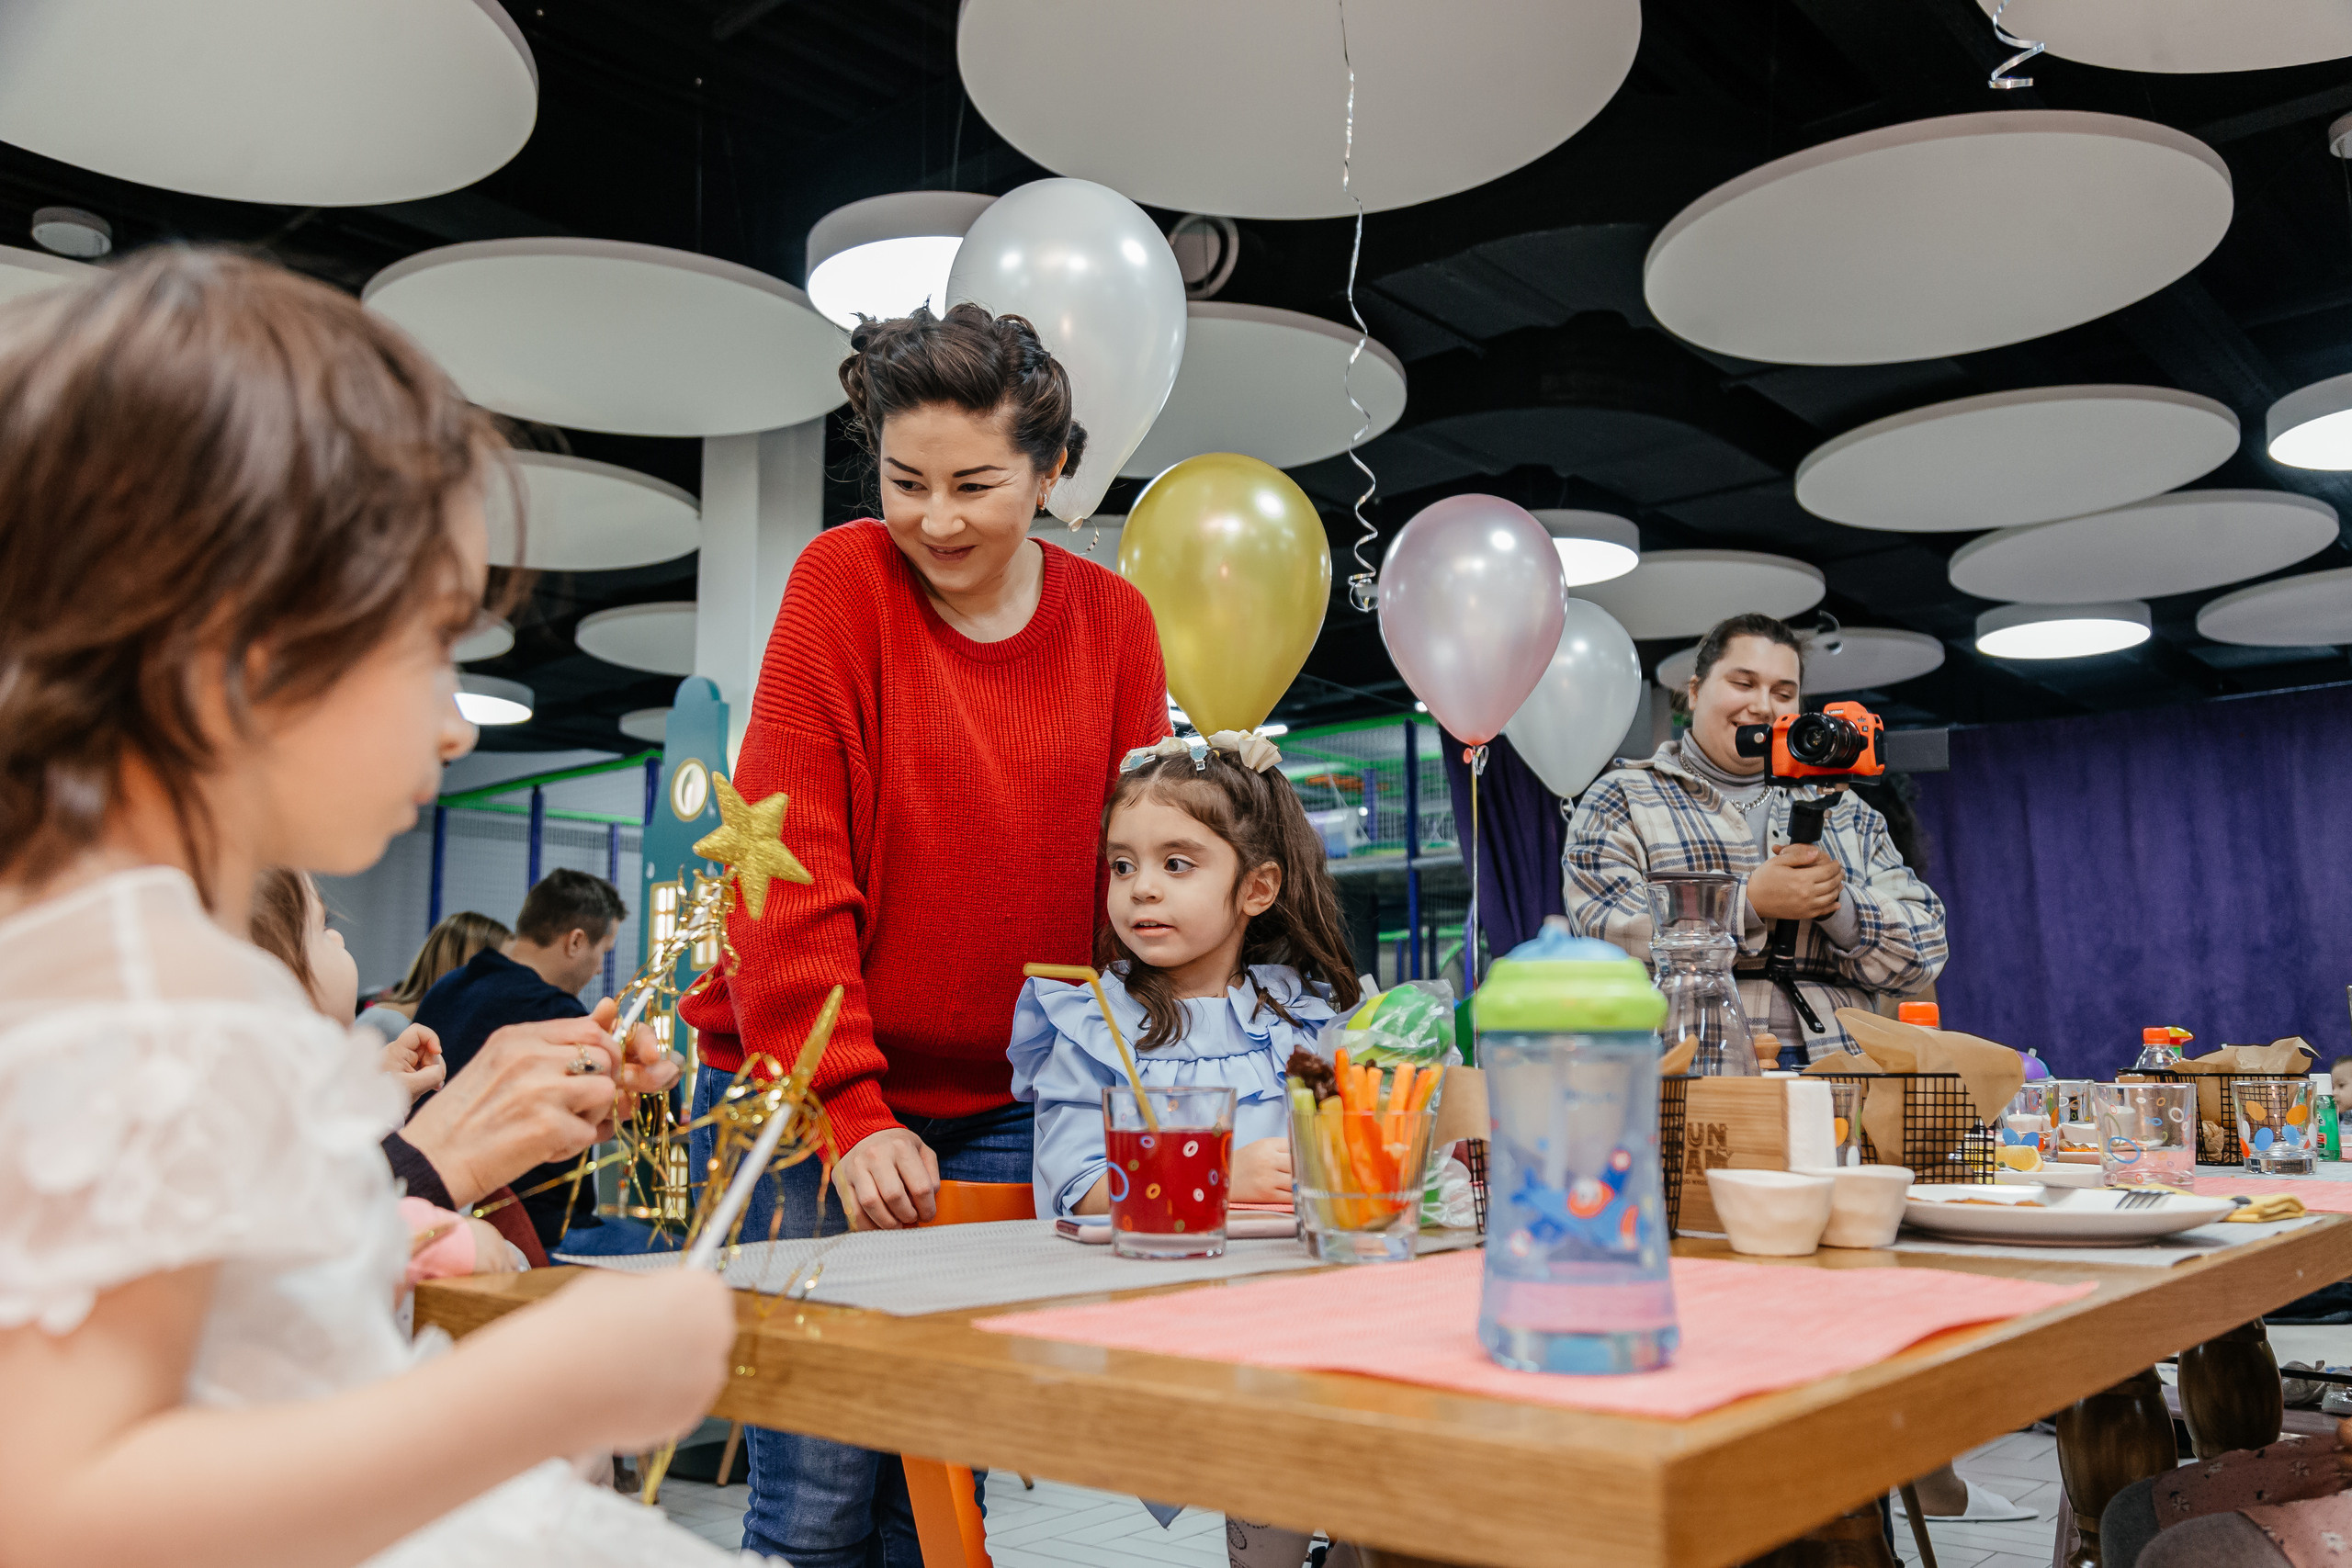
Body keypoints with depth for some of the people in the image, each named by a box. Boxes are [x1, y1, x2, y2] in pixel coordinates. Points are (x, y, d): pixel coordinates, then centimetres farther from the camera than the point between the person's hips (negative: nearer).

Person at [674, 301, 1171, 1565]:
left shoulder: (1114, 621, 3)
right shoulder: (842, 580, -7)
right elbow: (790, 872, -11)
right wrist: (849, 1111, -16)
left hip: (1001, 1110, 3)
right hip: (802, 1086, -3)